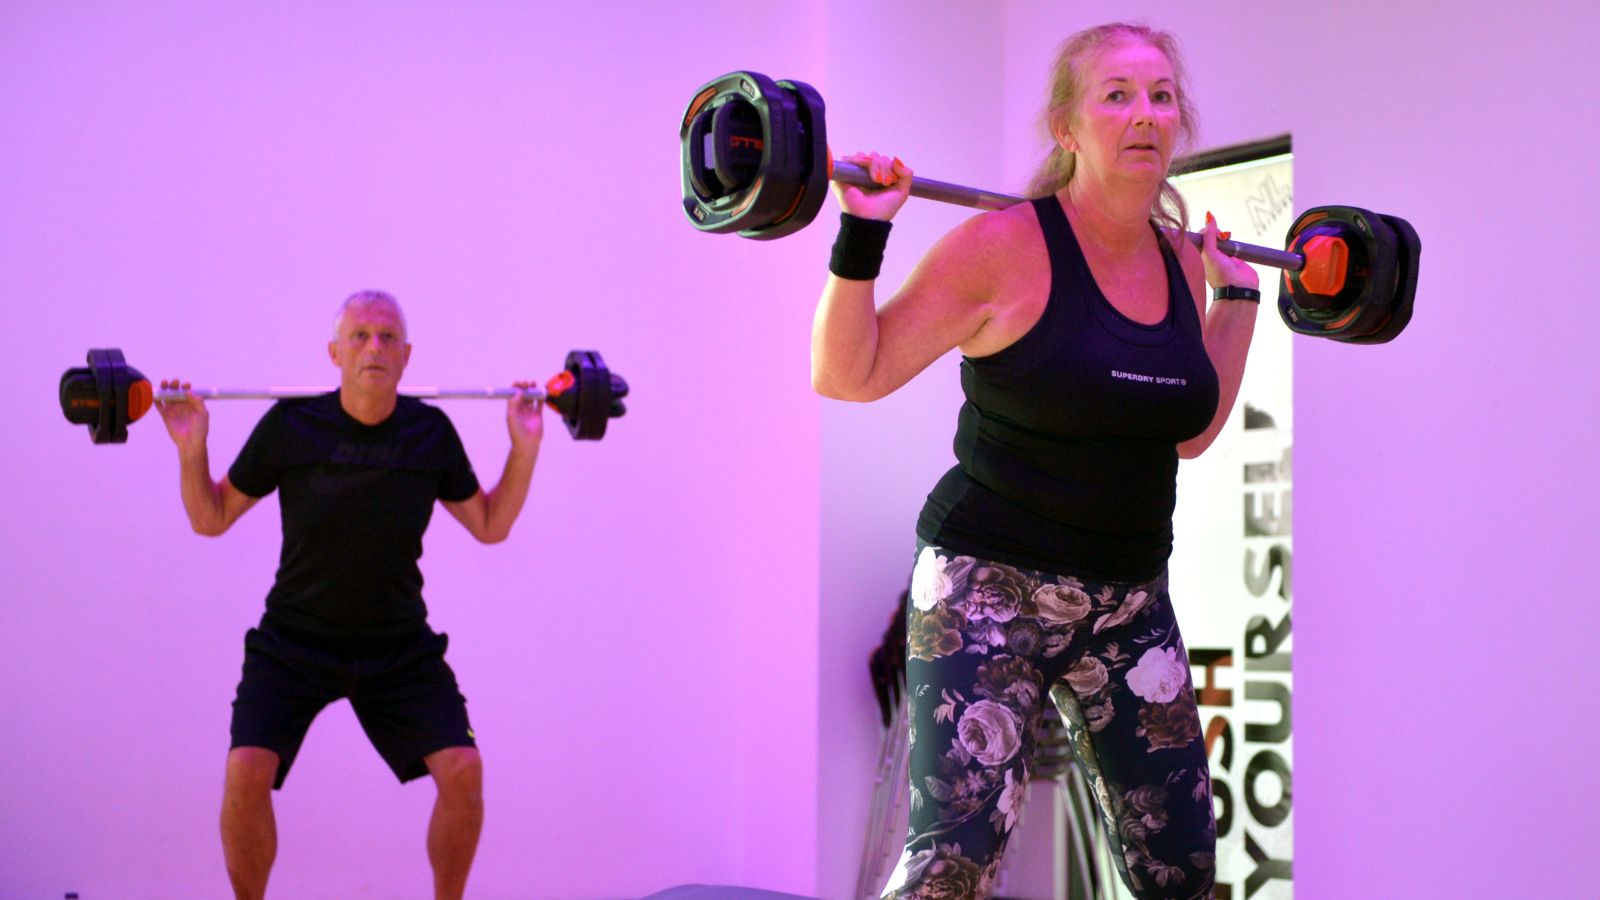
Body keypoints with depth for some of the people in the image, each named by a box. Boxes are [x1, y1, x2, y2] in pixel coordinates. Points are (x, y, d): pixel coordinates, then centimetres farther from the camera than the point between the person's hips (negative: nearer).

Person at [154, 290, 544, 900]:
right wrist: (191, 447, -18)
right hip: (294, 640, -1)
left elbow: (491, 525, 5)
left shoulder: (431, 432, -6)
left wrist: (524, 446, -6)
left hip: (399, 645, 2)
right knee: (247, 772, -21)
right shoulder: (289, 426, -11)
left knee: (463, 770, -14)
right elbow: (211, 518, -2)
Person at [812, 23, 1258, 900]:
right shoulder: (1005, 247, -12)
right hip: (991, 588, -6)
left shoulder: (1179, 262, 6)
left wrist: (1238, 295, 19)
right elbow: (847, 375, -9)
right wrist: (862, 235, -19)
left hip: (1129, 603, 6)